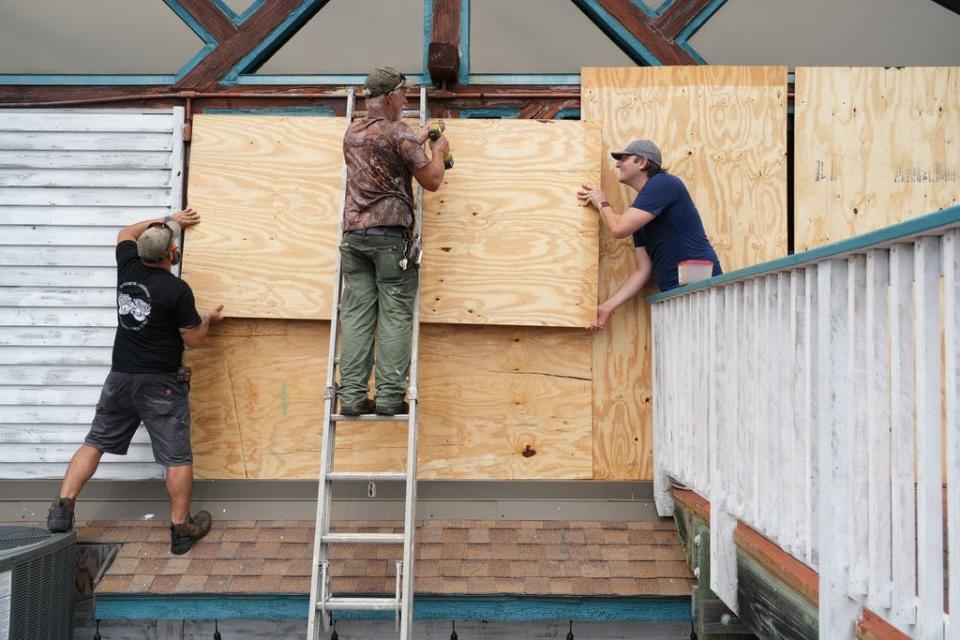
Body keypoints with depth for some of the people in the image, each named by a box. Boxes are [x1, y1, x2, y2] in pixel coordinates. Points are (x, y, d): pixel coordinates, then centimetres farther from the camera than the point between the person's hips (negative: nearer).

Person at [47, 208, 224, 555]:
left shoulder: (128, 267, 1)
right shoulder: (177, 289, -16)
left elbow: (126, 233, 24)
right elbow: (193, 338, -8)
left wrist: (166, 221, 26)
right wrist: (208, 318, 11)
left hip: (120, 376, 6)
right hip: (161, 384, -5)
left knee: (95, 442, 18)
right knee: (177, 457, 3)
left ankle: (63, 507, 11)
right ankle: (181, 528, 9)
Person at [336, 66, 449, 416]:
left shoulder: (352, 133, 15)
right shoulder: (399, 134, -6)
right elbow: (432, 180, -3)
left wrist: (419, 139, 32)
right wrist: (438, 150, 15)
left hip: (354, 234, 6)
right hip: (391, 234, -6)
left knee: (357, 315, 4)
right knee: (395, 316, -2)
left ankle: (352, 396, 2)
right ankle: (389, 396, -2)